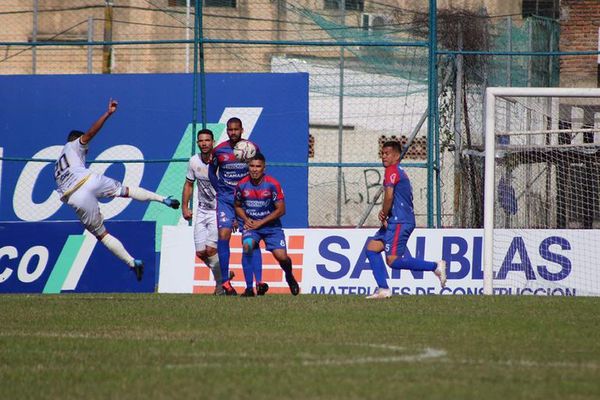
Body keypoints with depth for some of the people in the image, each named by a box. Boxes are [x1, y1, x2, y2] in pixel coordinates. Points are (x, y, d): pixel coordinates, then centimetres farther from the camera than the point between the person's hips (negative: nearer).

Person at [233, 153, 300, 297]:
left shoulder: (272, 184, -13)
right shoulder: (242, 185, -5)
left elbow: (281, 209, -9)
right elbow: (237, 206, 12)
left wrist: (261, 222, -13)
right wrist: (246, 219, -8)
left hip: (271, 225, -1)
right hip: (250, 225, 1)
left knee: (281, 256, -14)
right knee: (247, 245, -30)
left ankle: (289, 277, 25)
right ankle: (249, 287, -22)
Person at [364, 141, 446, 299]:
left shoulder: (392, 170, -9)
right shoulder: (401, 172, 21)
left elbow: (389, 196, -20)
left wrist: (383, 218, -7)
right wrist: (385, 214, 7)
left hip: (400, 222, -10)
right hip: (395, 221, 10)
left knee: (393, 260, -13)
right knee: (372, 247, 9)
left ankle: (435, 266, -8)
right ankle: (383, 289, 4)